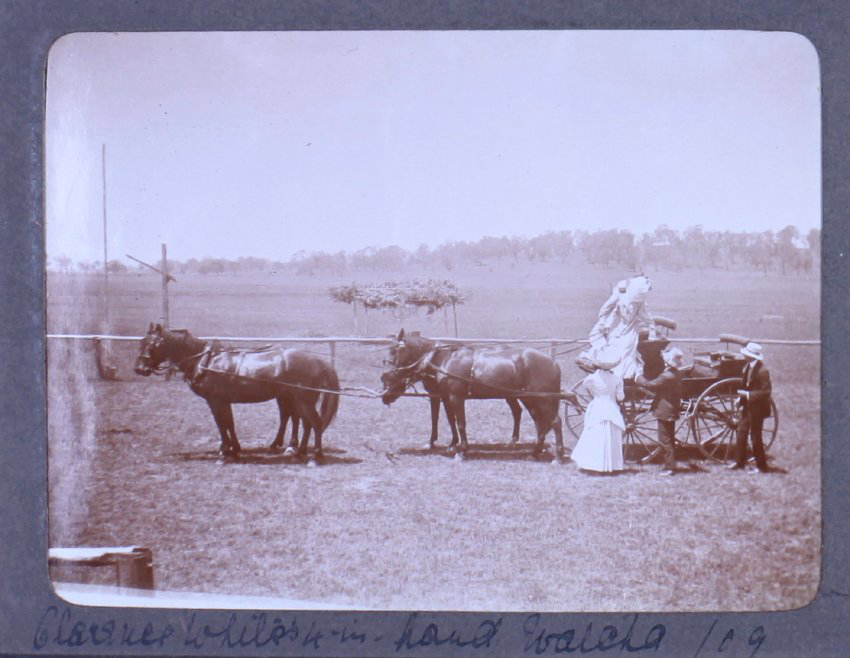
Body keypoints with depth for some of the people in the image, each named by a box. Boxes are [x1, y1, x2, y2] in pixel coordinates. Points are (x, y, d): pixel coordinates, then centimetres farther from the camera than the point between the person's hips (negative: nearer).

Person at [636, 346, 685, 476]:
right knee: (670, 439, 18)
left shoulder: (667, 376, -25)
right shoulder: (677, 374, 5)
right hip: (672, 411, 10)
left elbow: (651, 385, -19)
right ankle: (670, 465, 26)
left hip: (664, 412, -10)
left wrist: (639, 379, -4)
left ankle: (669, 466, -2)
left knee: (665, 440, -3)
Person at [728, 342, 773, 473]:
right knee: (741, 432, 13)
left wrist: (748, 395, -24)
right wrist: (742, 402, 9)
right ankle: (739, 461, 25)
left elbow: (766, 392, -22)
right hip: (747, 407, 9)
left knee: (755, 437, 0)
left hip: (757, 409, -9)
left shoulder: (762, 371, -22)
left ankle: (761, 466, 12)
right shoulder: (747, 367, 4)